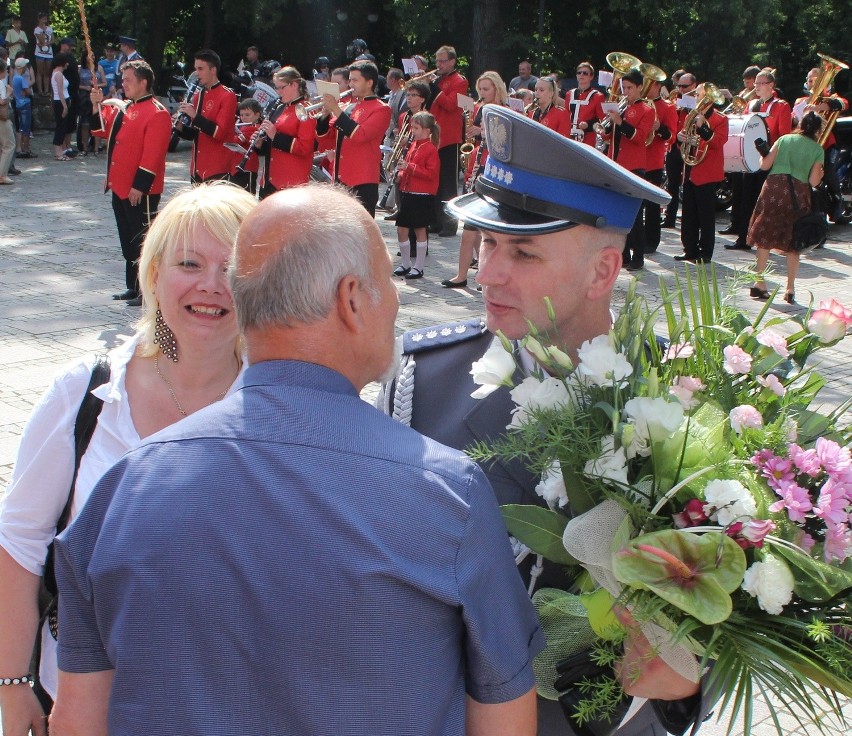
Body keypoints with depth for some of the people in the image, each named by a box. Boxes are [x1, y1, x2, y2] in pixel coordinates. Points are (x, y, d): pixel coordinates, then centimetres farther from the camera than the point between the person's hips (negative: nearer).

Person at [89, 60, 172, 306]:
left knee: (142, 240, -3)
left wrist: (140, 186, -22)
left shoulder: (157, 113, -15)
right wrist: (97, 105, 7)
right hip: (120, 188, 9)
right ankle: (133, 287, 24)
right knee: (128, 240, 15)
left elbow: (153, 154, -20)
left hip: (140, 192, -9)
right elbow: (102, 130, 21)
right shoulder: (124, 109, 13)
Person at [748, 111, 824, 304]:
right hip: (798, 194, 0)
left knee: (765, 237, 8)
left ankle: (759, 283, 7)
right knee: (793, 242, 7)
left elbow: (764, 165, 3)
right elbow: (813, 181, 0)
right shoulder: (818, 149, 6)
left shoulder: (784, 139, 8)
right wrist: (820, 173, 21)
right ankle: (790, 289, 6)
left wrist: (764, 152, 23)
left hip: (775, 187, 1)